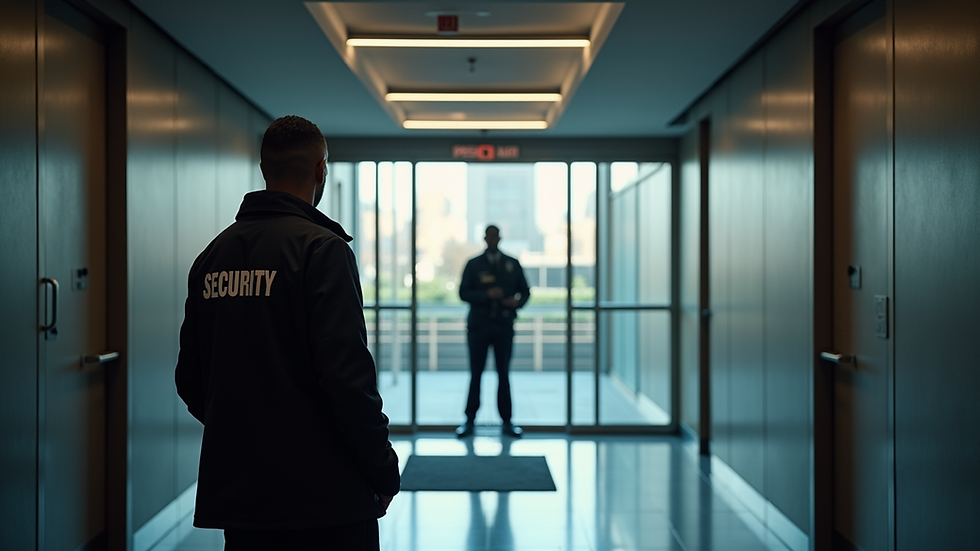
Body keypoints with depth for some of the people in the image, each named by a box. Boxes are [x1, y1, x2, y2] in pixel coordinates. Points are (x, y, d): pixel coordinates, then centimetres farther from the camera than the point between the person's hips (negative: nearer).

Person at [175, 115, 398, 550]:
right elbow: (347, 373, -20)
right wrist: (384, 469, -9)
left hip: (234, 492, 7)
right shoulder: (321, 248, -12)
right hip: (324, 498, -6)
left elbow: (189, 379, 12)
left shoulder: (212, 254, 9)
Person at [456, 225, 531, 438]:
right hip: (479, 326, -1)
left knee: (504, 374, 4)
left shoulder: (512, 264, 9)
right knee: (476, 374, 1)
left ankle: (507, 421, 9)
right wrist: (486, 295, -16)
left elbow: (525, 291, 12)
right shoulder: (473, 265, 5)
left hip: (504, 326, 1)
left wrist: (517, 301, -10)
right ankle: (469, 421, 6)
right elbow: (463, 293, -2)